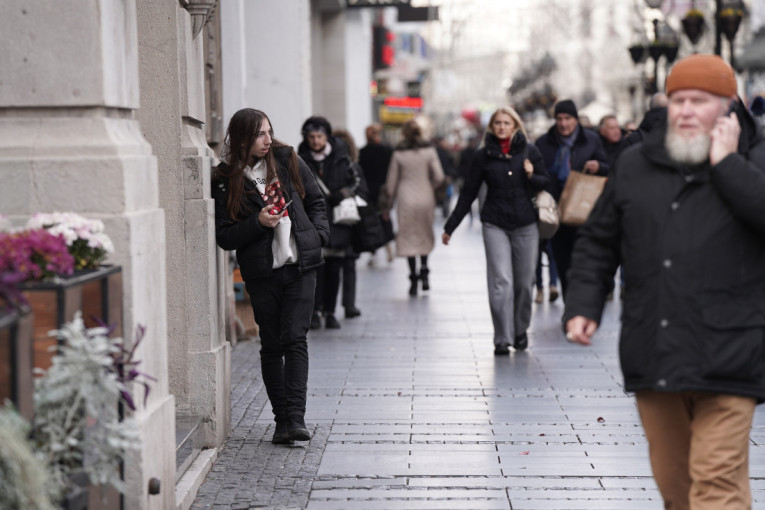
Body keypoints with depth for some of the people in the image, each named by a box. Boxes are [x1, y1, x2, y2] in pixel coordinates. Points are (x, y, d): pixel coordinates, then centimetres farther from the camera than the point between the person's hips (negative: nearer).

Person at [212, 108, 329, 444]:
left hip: (300, 267, 0)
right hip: (261, 274, 0)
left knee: (295, 338, -10)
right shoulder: (225, 181, -2)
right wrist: (258, 222, -17)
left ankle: (296, 417, -13)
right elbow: (224, 237, -4)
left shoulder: (287, 161, 5)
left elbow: (316, 200, 16)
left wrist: (317, 234, 2)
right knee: (272, 345, 6)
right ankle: (281, 418, 14)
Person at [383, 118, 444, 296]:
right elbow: (439, 177, -6)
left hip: (406, 197, -1)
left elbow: (392, 181, 3)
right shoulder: (429, 150, -2)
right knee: (425, 234, 17)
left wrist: (389, 205, 13)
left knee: (408, 236, 4)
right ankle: (424, 268, -3)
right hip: (425, 197, 1)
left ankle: (413, 279, -1)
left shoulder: (398, 153, -2)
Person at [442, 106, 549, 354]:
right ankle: (502, 338, -9)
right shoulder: (484, 155, 4)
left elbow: (545, 182, 12)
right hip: (495, 224, -1)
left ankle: (521, 331, 25)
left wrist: (531, 176, -11)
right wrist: (450, 226, 10)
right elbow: (469, 192, 9)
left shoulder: (529, 151, 4)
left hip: (525, 224, 1)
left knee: (524, 282, 5)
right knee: (501, 281, -11)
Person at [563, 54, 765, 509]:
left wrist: (725, 162, -14)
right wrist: (583, 306, 7)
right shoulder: (635, 165, 12)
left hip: (726, 359, -4)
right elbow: (598, 242, 17)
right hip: (653, 359, 4)